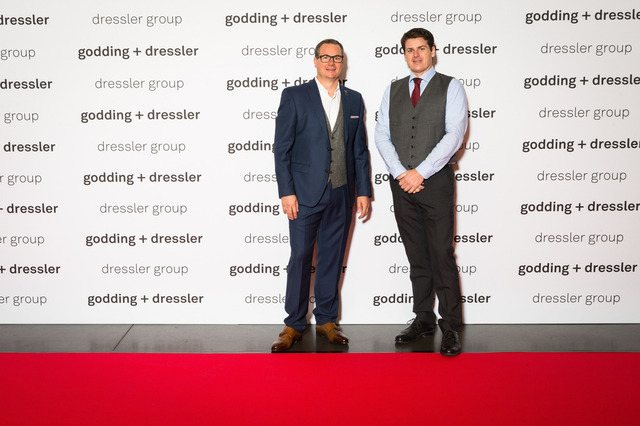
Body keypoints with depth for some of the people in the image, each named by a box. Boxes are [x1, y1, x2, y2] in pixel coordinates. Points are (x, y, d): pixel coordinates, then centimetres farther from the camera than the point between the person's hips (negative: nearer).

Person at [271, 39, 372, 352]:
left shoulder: (354, 100, 12)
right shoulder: (294, 96, 1)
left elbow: (360, 150, 13)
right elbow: (281, 148, -3)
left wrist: (364, 191, 8)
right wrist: (286, 192, -10)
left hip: (342, 195, 4)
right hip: (306, 194, -3)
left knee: (333, 258, 9)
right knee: (300, 258, -1)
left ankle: (326, 320, 21)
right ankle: (294, 325, 12)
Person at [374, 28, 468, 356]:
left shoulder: (450, 87, 2)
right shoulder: (393, 91, 14)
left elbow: (454, 134, -8)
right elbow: (382, 135, 7)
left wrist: (420, 172, -13)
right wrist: (400, 173, -7)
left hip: (435, 181, -4)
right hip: (402, 182, 4)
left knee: (442, 256, -5)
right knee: (417, 257, 9)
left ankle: (450, 326, 2)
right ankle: (423, 319, 19)